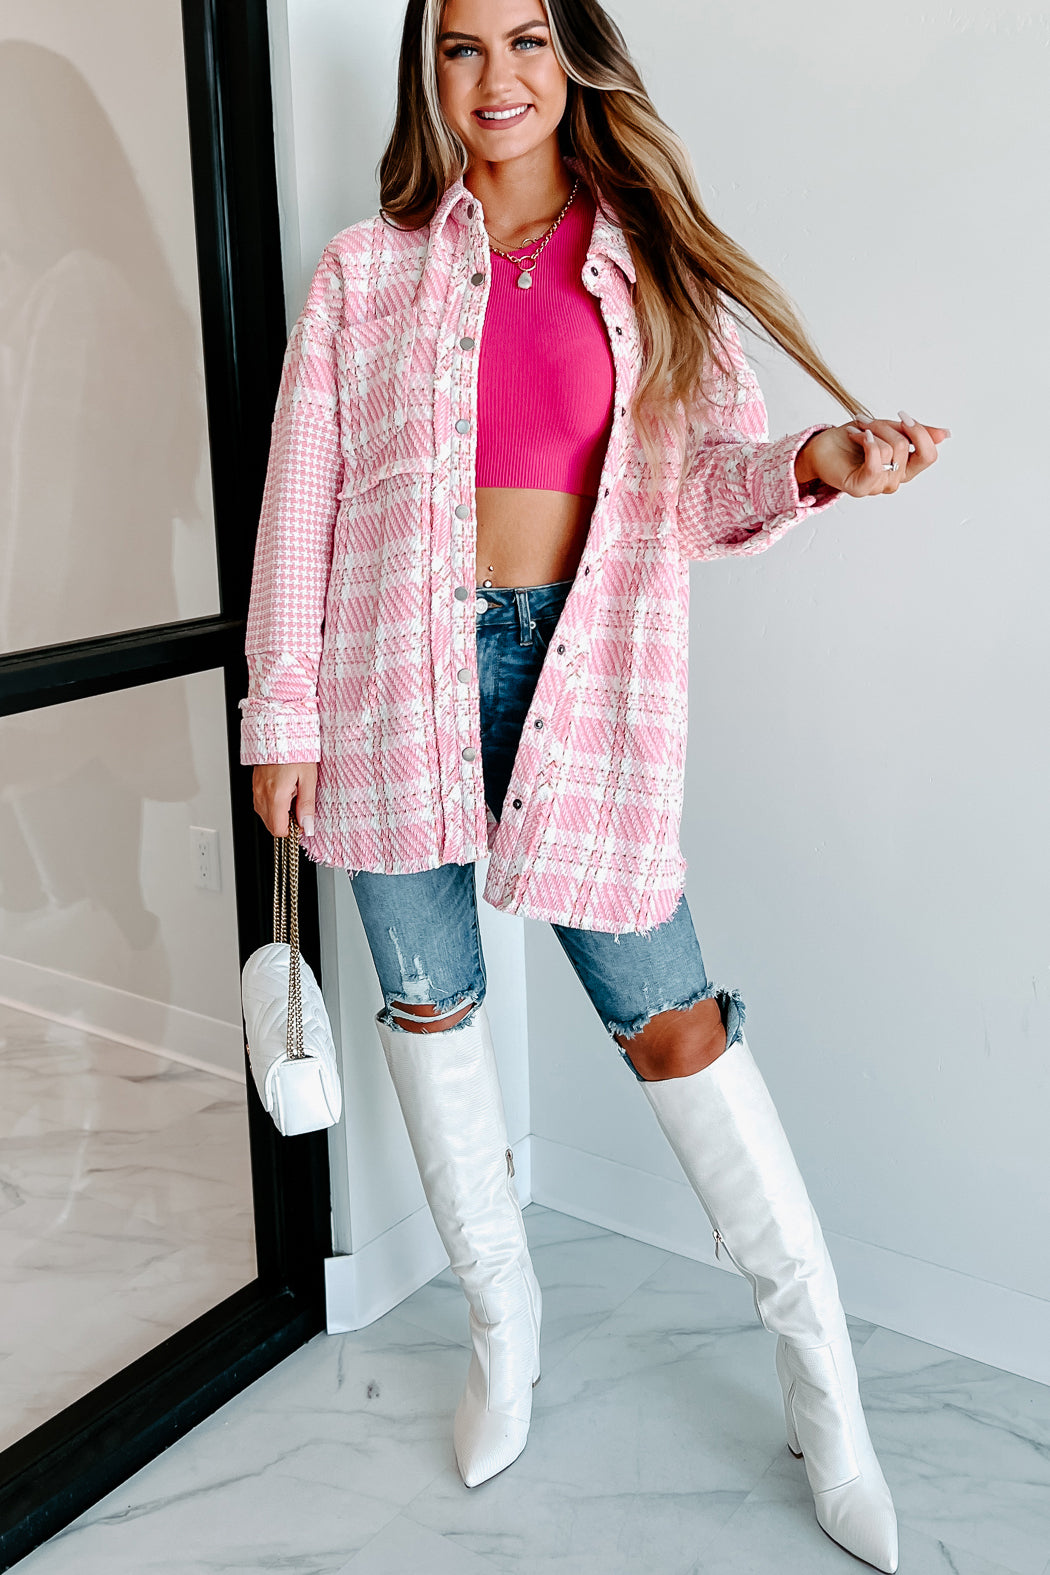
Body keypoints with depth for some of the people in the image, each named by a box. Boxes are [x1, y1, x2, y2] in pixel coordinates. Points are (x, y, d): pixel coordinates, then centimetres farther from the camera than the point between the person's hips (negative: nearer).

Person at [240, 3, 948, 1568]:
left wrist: (812, 460, -22)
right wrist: (283, 711, 0)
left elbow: (705, 483, 1)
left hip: (587, 678, -1)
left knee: (671, 1017, -2)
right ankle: (503, 1319, 32)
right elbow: (302, 497, 5)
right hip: (402, 671, 2)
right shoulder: (364, 271, 8)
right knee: (428, 1004, 9)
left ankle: (824, 1390, 14)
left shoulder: (649, 263, 9)